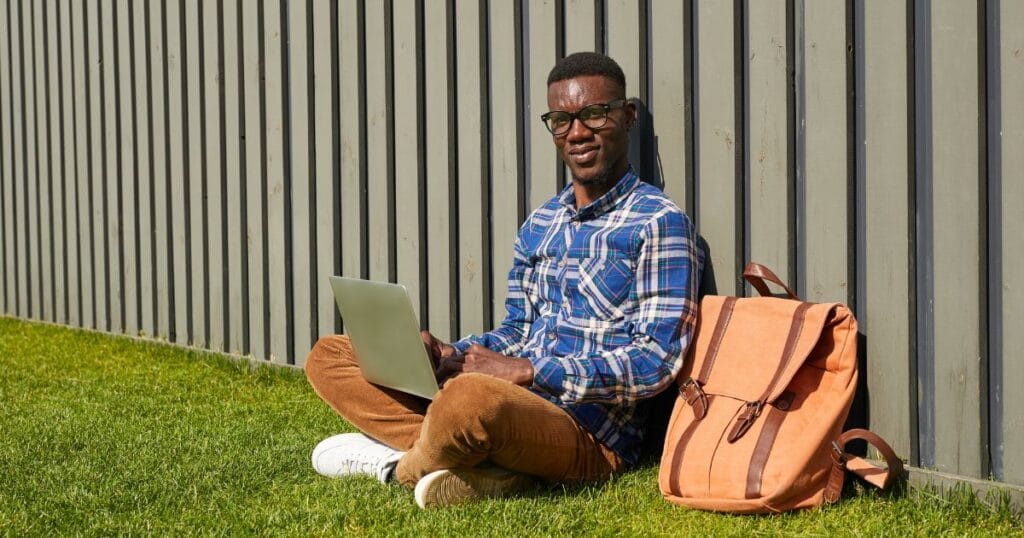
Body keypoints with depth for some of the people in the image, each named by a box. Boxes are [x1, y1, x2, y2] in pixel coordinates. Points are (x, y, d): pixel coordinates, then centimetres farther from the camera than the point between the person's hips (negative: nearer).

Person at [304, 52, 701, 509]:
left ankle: (403, 464, -4)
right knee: (329, 355, 4)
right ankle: (484, 464, -15)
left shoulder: (659, 223, -6)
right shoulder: (539, 225, 18)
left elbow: (656, 361, -14)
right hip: (515, 406, 8)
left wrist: (529, 371, -18)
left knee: (472, 397, -40)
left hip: (590, 436, -8)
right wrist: (449, 355, 0)